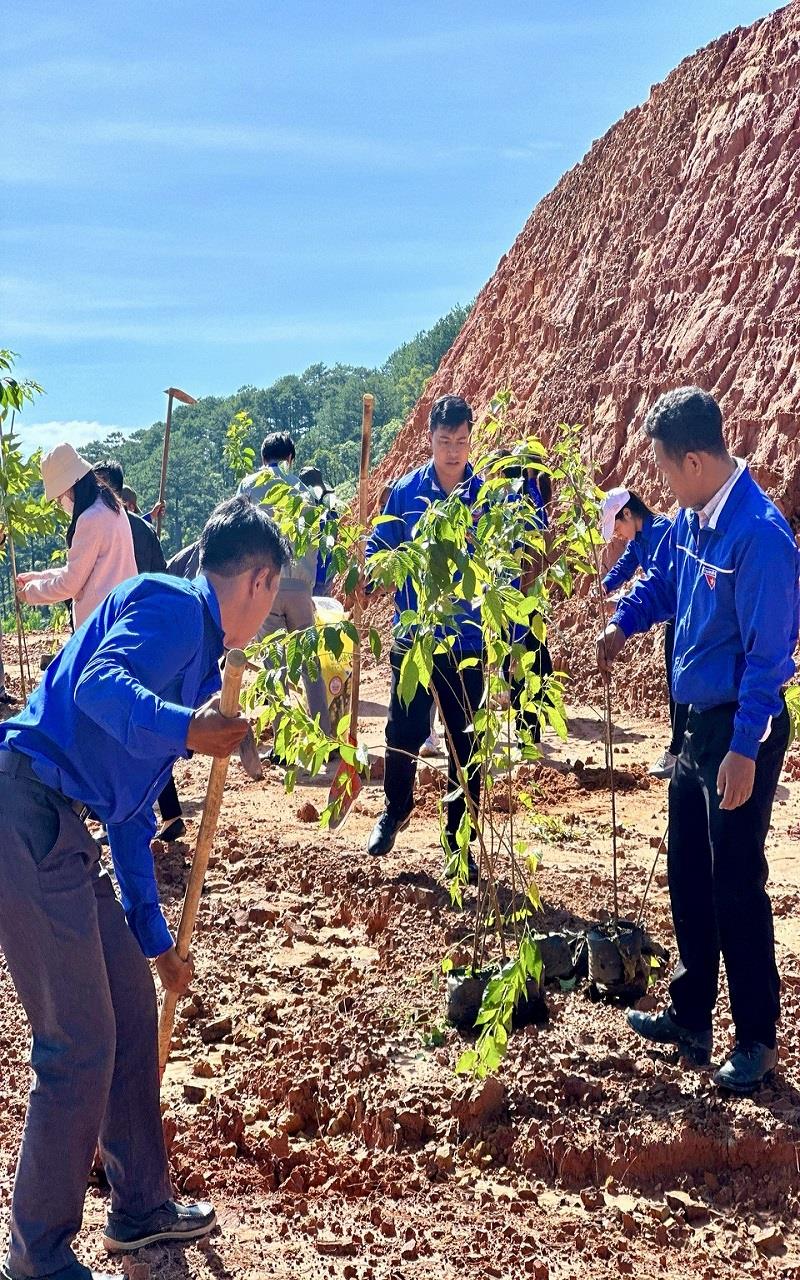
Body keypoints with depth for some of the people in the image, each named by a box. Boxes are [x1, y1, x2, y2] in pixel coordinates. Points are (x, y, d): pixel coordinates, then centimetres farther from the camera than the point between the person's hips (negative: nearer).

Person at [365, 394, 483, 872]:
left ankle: (460, 841, 20)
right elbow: (379, 548, 5)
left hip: (468, 641, 0)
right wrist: (365, 579, -15)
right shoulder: (406, 491, -1)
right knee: (403, 734, 6)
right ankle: (395, 809, 34)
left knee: (466, 744, 6)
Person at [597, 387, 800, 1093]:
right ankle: (691, 1015, 31)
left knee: (737, 884, 0)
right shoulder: (693, 518, 3)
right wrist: (623, 623, 6)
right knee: (689, 874, 16)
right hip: (700, 720, 9)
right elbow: (662, 580, 23)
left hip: (742, 729, -9)